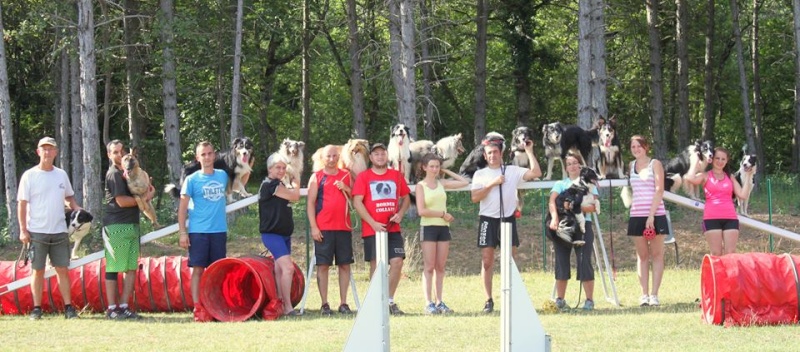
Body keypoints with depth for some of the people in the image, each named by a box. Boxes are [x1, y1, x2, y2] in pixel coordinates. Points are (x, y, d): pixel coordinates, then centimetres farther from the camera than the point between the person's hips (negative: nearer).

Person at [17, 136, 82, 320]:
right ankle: (36, 308, 6)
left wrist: (77, 210, 1)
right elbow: (22, 204, -4)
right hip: (37, 232, -3)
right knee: (38, 270, 1)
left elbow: (69, 197, 22)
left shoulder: (61, 175, 10)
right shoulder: (30, 176, -2)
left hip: (59, 231, 3)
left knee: (62, 269, 2)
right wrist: (23, 230, -10)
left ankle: (68, 307, 3)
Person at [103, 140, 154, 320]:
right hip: (116, 226, -9)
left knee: (131, 267, 6)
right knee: (114, 267, -6)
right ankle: (112, 308, -5)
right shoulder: (114, 174, -8)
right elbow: (121, 201, -15)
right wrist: (144, 198, -5)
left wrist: (148, 191, 1)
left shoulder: (128, 171, 19)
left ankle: (124, 306, 9)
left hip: (132, 225, 9)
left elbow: (142, 189, 24)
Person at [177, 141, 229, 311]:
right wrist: (182, 232, -8)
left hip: (219, 231, 4)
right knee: (198, 269, -4)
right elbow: (183, 207, -2)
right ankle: (197, 307, -2)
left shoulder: (223, 176, 10)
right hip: (198, 231, -4)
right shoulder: (192, 180, -1)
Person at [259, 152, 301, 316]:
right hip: (272, 234, -10)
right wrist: (296, 184, 6)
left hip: (284, 234, 10)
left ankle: (280, 305, 13)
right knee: (288, 267, -18)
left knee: (280, 269, 10)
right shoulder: (269, 184, -12)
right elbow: (294, 196, -10)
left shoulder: (280, 186, 17)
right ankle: (288, 307, -19)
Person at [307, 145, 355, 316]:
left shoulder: (346, 176, 13)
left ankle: (343, 303, 8)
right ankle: (324, 304, -1)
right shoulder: (317, 177, 5)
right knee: (323, 265, -4)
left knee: (345, 265, 3)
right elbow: (310, 203, 0)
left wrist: (346, 189, -5)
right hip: (323, 229, -3)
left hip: (343, 227, 3)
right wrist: (313, 227, -9)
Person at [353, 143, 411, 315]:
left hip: (393, 229, 3)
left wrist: (400, 214, -1)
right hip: (371, 229, -3)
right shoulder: (363, 177, 0)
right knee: (376, 264, -2)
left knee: (397, 262, -5)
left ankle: (390, 301, 6)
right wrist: (373, 223, -14)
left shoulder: (396, 176, 11)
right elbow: (357, 202, -7)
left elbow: (405, 197, 19)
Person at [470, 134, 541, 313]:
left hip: (508, 218, 0)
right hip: (488, 220, 0)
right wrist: (492, 184, -12)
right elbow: (475, 197, -4)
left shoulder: (512, 171, 6)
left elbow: (536, 173, -4)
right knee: (487, 261, -2)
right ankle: (488, 300, 3)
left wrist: (529, 152, -4)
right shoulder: (480, 174, 7)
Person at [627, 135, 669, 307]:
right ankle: (644, 294, 4)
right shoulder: (631, 165, 13)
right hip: (637, 215, 5)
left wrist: (651, 215, -16)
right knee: (642, 255, 4)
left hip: (655, 214, -5)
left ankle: (654, 294, -3)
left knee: (657, 255, -1)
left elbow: (659, 190, -9)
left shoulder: (655, 164, -1)